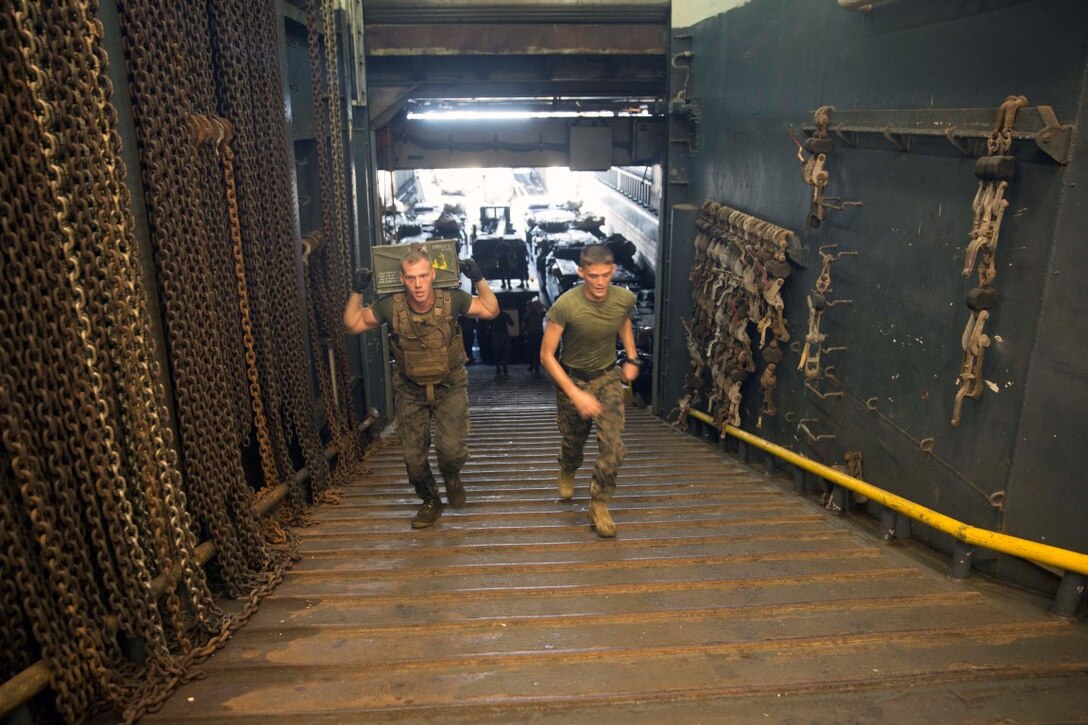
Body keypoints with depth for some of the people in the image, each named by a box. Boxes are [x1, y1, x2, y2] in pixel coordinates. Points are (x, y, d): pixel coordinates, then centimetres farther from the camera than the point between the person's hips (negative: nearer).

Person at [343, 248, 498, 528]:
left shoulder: (451, 300, -20)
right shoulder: (391, 306, -18)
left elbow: (491, 310, -4)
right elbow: (353, 324, -3)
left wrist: (479, 280, -17)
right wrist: (357, 292, -16)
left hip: (450, 386, -1)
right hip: (410, 390, 2)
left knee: (451, 448, -17)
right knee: (413, 456, 6)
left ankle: (451, 476, 20)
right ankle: (430, 501, 34)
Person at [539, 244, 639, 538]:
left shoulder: (625, 299, -17)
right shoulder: (565, 305, -29)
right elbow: (546, 356, -23)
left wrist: (632, 358, 3)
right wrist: (575, 394, -28)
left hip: (608, 377, 2)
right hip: (571, 378, -2)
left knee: (613, 446, -12)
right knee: (573, 440, 18)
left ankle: (599, 505, 10)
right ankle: (566, 473, 55)